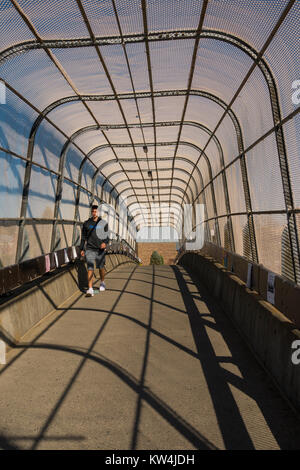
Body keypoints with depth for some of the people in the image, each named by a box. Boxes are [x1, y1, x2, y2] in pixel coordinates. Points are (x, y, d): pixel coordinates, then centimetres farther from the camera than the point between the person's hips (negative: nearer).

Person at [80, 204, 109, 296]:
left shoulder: (104, 223, 3)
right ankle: (90, 289, -8)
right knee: (90, 269, -8)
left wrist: (105, 242, -22)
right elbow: (83, 237, 11)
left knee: (101, 267, 13)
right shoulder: (86, 223, 6)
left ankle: (102, 283, 38)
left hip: (100, 249, 0)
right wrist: (81, 249, 10)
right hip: (89, 249, 0)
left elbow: (106, 235, -1)